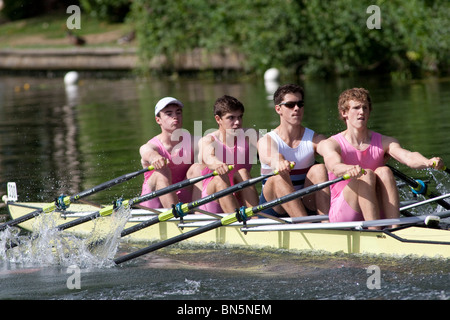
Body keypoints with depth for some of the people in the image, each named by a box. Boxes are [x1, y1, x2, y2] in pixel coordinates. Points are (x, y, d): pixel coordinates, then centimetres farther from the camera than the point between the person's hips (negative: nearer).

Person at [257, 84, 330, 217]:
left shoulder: (315, 140, 1)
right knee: (279, 176, -31)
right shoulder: (266, 141, -5)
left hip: (306, 204, 2)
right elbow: (271, 157, -29)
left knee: (319, 169, -22)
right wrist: (280, 163, -56)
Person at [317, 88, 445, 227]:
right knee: (367, 175, -27)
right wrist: (351, 169, -51)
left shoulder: (384, 142, 5)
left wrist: (429, 162, -38)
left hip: (379, 215, 3)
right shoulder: (330, 144, -4)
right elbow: (335, 166, -26)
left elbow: (408, 157, -15)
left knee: (384, 172, -22)